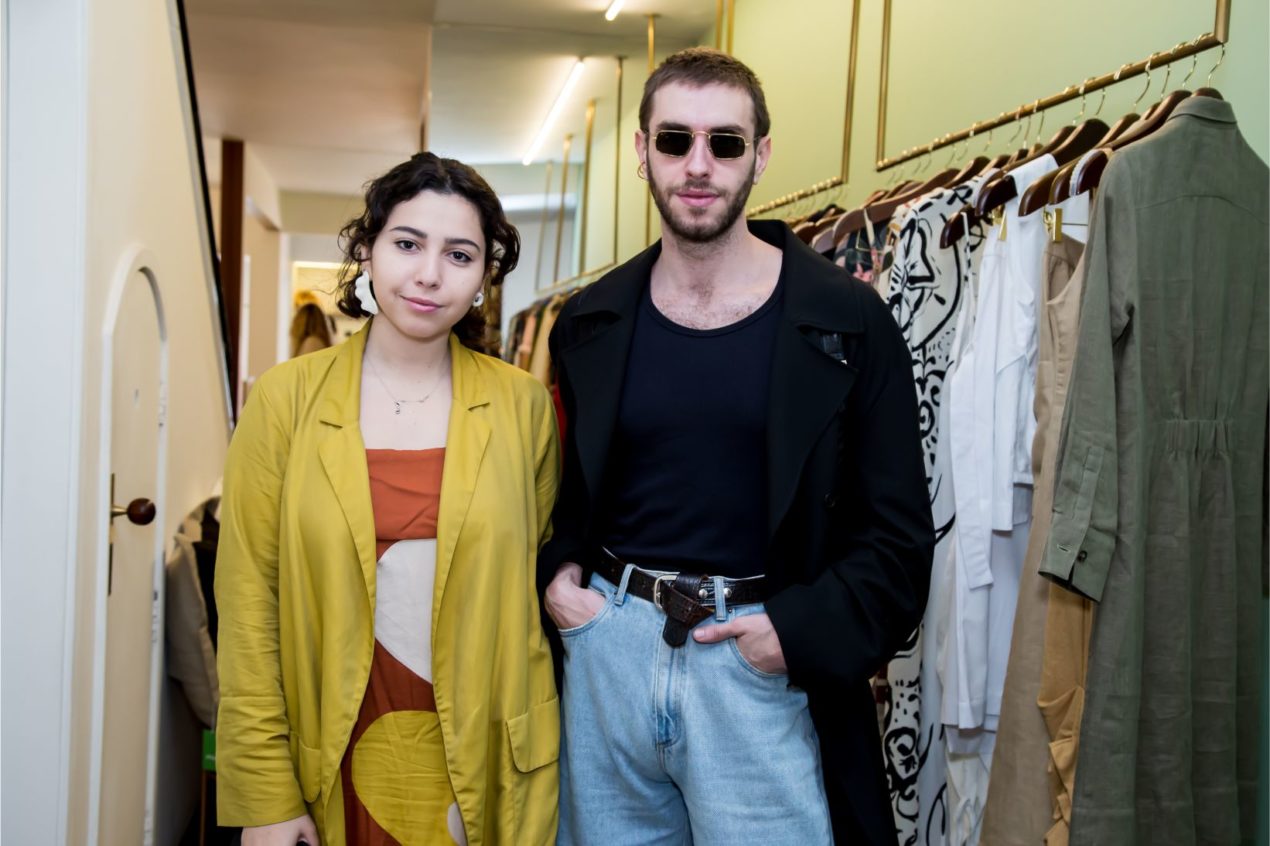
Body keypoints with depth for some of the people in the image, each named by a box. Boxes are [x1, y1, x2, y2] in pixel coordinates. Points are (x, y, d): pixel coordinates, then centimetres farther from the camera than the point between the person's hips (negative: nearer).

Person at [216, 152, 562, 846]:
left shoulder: (522, 405, -2)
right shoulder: (286, 397, -4)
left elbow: (535, 576, 4)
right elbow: (248, 599, -4)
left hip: (482, 763, 0)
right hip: (338, 762, 0)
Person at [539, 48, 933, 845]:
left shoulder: (847, 320, -6)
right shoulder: (590, 322, 5)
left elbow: (898, 534, -5)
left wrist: (801, 631, -15)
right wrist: (554, 572, -1)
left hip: (764, 660, -3)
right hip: (606, 645, 3)